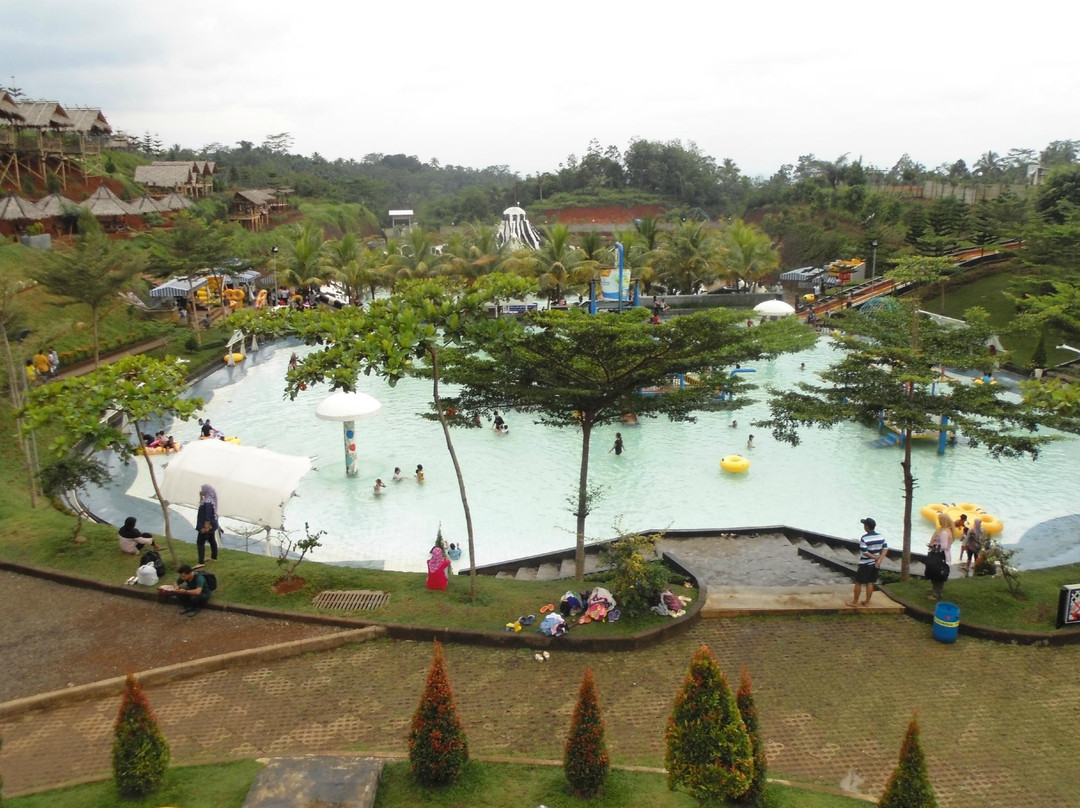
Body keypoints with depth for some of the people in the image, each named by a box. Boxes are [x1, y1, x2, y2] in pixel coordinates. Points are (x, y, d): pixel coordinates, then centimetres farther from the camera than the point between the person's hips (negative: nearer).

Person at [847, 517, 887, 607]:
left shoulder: (864, 538, -21)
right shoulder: (881, 537, -2)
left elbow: (864, 552, -21)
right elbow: (885, 549, -2)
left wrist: (875, 557, -10)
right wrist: (879, 559, -11)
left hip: (865, 564, -6)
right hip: (875, 564, 6)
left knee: (858, 582, 7)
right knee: (870, 583, 15)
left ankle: (855, 602, 14)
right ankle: (867, 602, 22)